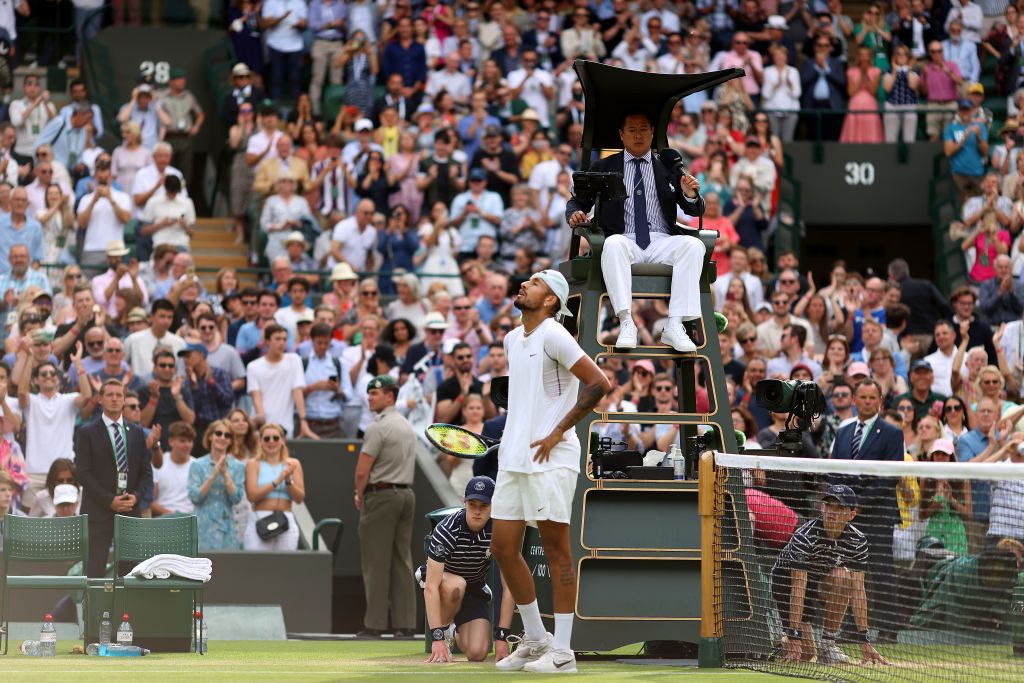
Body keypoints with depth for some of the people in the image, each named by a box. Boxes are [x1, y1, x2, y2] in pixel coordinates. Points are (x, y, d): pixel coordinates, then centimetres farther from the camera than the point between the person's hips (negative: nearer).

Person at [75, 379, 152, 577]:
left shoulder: (137, 433, 15)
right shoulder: (87, 433, 3)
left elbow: (146, 471, 14)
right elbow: (84, 473, -4)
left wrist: (136, 496, -5)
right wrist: (109, 500, -12)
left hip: (130, 509, 3)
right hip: (98, 511, -3)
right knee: (95, 570, -7)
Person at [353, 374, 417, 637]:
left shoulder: (378, 428, -13)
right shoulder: (408, 427, 15)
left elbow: (362, 470, -16)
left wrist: (360, 496, 3)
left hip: (382, 495, -8)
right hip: (406, 494, 8)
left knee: (376, 563, -5)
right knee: (401, 561, 8)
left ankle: (375, 623, -6)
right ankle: (405, 622, 5)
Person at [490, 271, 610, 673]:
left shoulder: (552, 336, -10)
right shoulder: (512, 340, 15)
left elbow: (598, 384, -16)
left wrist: (557, 432, -15)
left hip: (549, 459, -9)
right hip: (513, 459, 9)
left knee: (555, 550, -5)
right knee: (503, 548, 7)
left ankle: (562, 652, -1)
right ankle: (535, 639, 19)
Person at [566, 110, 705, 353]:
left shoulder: (669, 168, 17)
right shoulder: (603, 168, 17)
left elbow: (696, 211, 15)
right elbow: (577, 202, 18)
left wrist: (691, 195, -9)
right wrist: (574, 214, -7)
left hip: (662, 242, 1)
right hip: (625, 241, -1)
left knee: (694, 245, -30)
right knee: (613, 244, -37)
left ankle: (675, 326, -35)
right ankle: (626, 323, -44)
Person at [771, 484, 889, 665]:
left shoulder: (858, 541, -17)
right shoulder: (804, 537, -30)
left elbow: (857, 590, -18)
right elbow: (798, 588, -34)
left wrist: (863, 640, -24)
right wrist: (794, 637, -39)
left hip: (822, 585, 4)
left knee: (841, 576, -32)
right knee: (804, 652, -19)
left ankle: (828, 644, -18)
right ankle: (788, 640, 20)